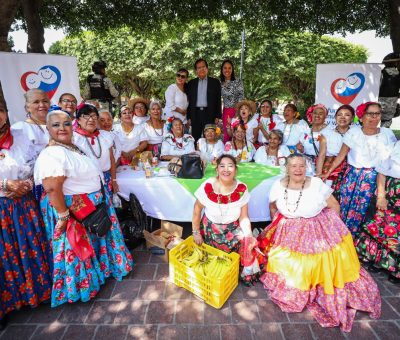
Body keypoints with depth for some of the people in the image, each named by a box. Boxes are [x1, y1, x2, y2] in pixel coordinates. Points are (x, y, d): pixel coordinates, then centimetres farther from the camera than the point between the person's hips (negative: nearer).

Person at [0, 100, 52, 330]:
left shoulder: (20, 140, 5)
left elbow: (32, 171, 8)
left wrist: (26, 185, -9)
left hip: (24, 205, 2)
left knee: (31, 248, 10)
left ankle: (36, 289, 30)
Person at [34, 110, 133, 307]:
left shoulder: (73, 147, 9)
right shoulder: (52, 154, -23)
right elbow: (52, 188, -30)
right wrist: (63, 216, -28)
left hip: (92, 207, 9)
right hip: (74, 212, -9)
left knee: (93, 244, 23)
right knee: (78, 250, 7)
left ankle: (98, 269, 43)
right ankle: (81, 285, 26)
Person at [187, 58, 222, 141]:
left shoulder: (215, 82, 8)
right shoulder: (191, 83, 13)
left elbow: (218, 100, 4)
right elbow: (189, 101, 10)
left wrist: (217, 116, -3)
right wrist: (188, 117, 3)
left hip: (210, 114, -2)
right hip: (195, 114, 2)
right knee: (195, 140, 4)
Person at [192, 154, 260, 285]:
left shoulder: (242, 189, -14)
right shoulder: (207, 187, -21)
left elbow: (244, 217, -7)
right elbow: (197, 209, -6)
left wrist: (249, 237, -21)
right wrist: (196, 233, -3)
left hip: (233, 229, 2)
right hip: (211, 229, -2)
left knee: (247, 243, -15)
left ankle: (247, 274, 13)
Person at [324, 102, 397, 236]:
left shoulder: (387, 134, 1)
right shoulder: (353, 132, -1)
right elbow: (341, 156, 1)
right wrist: (328, 172, -4)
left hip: (372, 178, 0)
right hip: (351, 175, 0)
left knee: (360, 209, 4)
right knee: (344, 206, 3)